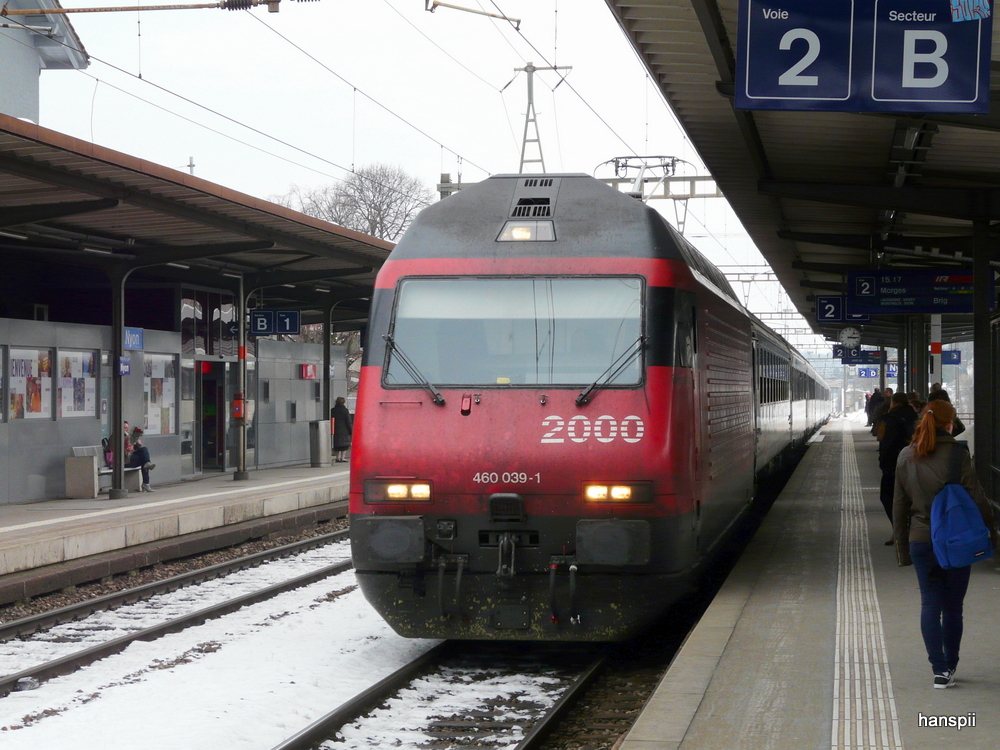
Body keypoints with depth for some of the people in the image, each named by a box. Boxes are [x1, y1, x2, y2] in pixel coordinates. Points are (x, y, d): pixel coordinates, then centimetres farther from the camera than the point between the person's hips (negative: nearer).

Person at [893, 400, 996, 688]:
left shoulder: (906, 456, 3)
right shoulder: (956, 454, -11)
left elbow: (899, 505, 8)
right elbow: (975, 497, -11)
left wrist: (902, 545, 15)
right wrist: (989, 530, 1)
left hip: (920, 542, 3)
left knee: (930, 604, 6)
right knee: (953, 607, 10)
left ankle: (940, 668, -2)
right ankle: (949, 666, 18)